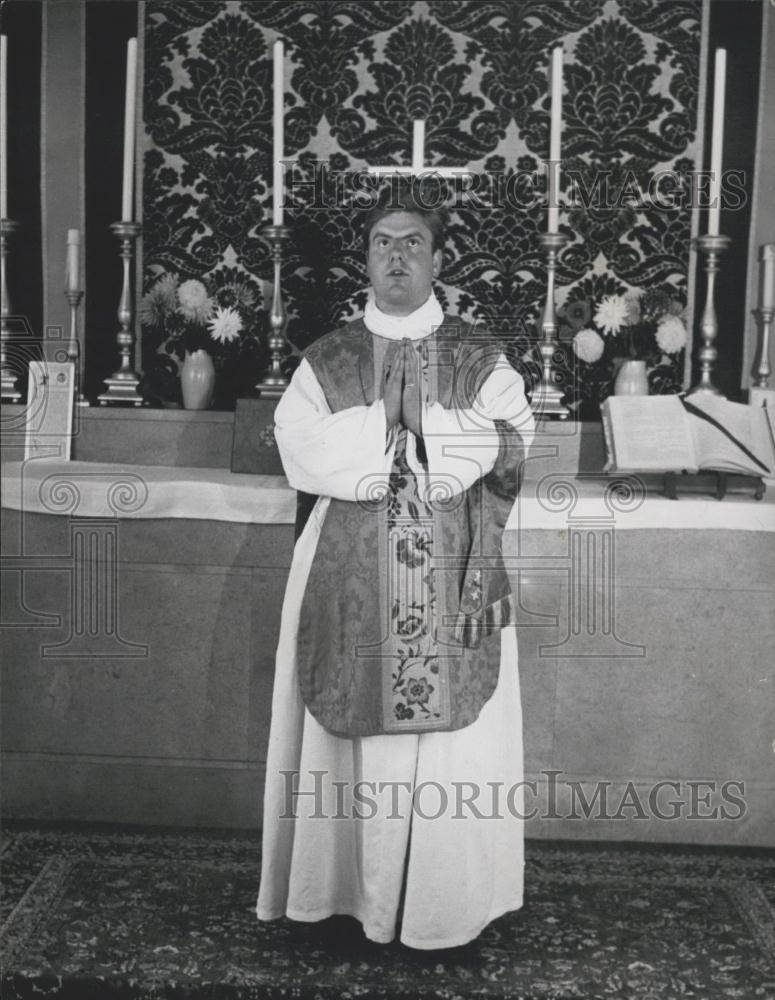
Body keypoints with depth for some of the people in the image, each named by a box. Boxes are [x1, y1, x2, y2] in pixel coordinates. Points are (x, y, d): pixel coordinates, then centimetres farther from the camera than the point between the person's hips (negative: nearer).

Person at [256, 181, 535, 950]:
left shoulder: (482, 360, 6)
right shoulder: (325, 362, 6)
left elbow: (509, 446, -7)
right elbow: (301, 454, -8)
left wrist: (371, 439, -13)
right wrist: (442, 445, -12)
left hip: (455, 587, 0)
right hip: (352, 585, 0)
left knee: (453, 739, 3)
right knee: (355, 735, 4)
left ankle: (446, 902, 18)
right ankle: (350, 890, 19)